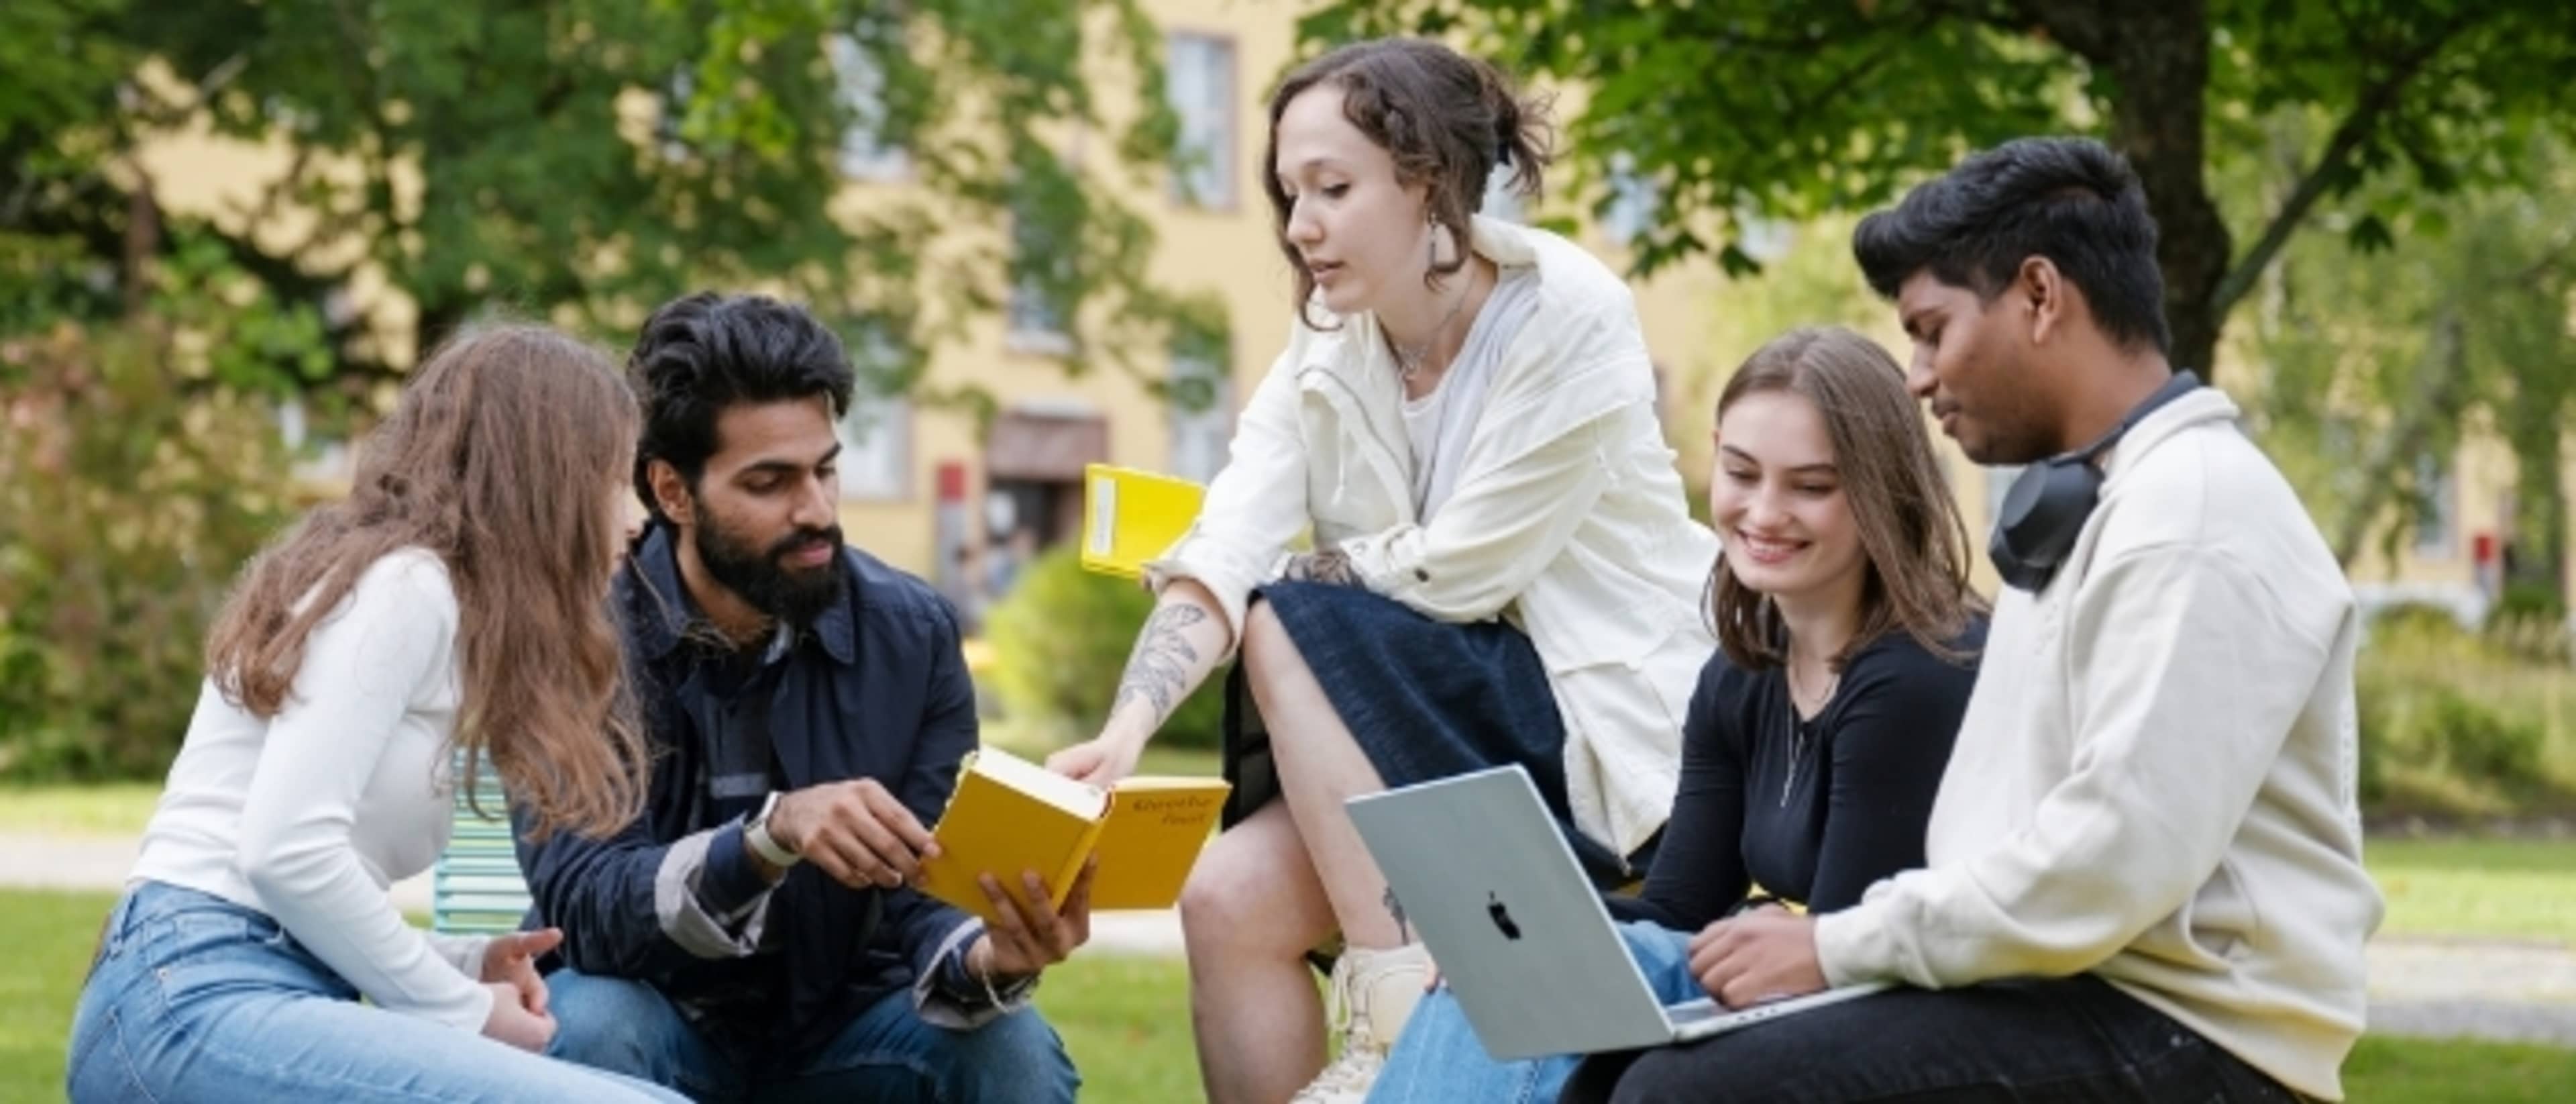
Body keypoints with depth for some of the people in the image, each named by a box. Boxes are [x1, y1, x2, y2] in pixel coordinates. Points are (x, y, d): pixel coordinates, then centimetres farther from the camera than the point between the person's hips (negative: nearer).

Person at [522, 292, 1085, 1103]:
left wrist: (988, 958, -35)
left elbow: (920, 899, -10)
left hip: (839, 1023, 2)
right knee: (588, 1030, -34)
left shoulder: (912, 635, -8)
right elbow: (585, 906, -26)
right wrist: (770, 836, -44)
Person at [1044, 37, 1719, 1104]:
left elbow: (1457, 571, -18)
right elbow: (1221, 555, -12)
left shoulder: (1569, 316, -16)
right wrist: (1126, 729, -28)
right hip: (1426, 734, 6)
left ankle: (1397, 1009, -19)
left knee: (1293, 629, -23)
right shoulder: (1324, 355, 3)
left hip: (1606, 727, -6)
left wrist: (1297, 572, -3)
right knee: (1227, 900, -17)